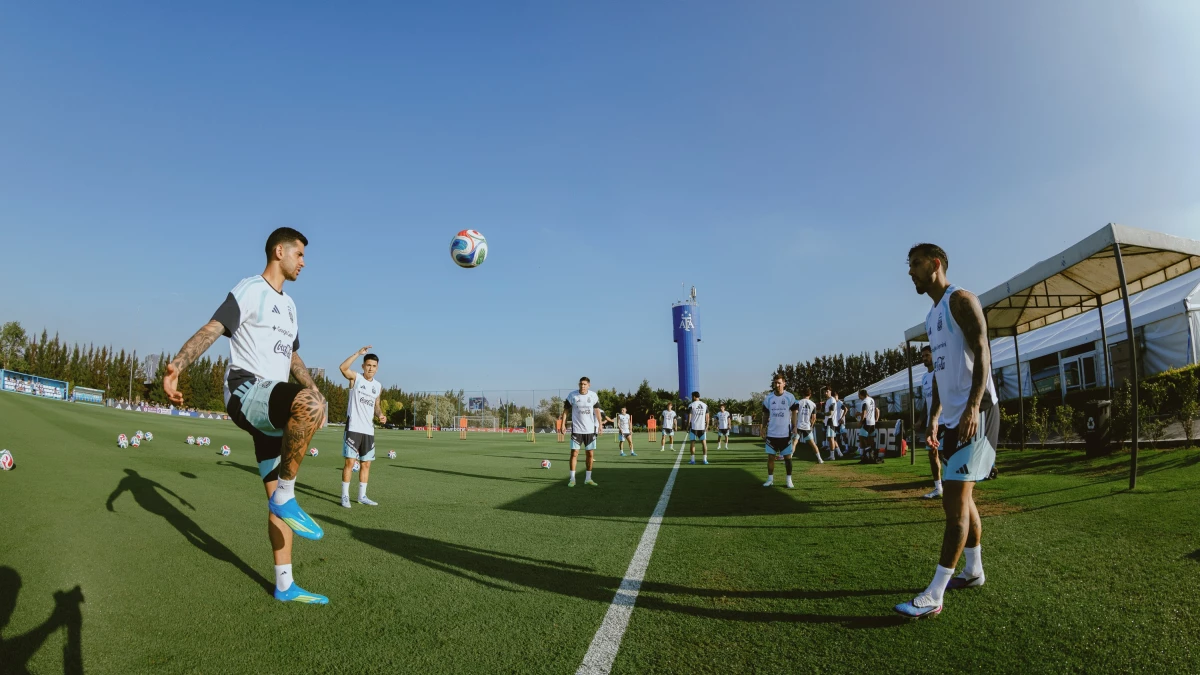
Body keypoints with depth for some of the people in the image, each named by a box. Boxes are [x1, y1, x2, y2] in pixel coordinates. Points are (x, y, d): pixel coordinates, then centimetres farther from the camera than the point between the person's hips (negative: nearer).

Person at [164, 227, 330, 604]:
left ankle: (285, 586, 18)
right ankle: (285, 496, -22)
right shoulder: (250, 290, -3)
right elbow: (211, 330, -17)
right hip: (246, 391, -8)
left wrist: (315, 394, 28)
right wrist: (177, 365, -34)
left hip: (273, 405, 9)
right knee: (309, 403, -39)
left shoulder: (288, 305, 22)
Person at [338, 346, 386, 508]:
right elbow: (343, 367, -23)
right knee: (350, 462, -4)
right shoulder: (355, 378, -2)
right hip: (353, 428, -5)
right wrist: (358, 353, -28)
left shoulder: (378, 386, 12)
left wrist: (380, 415, 3)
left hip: (369, 430, 5)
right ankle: (345, 496, 6)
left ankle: (362, 496, 20)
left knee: (366, 464, 10)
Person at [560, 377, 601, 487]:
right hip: (576, 429, -2)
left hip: (590, 429, 2)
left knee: (590, 454, 6)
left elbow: (597, 410, 8)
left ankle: (588, 479, 17)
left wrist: (600, 424, 1)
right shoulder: (572, 395, -6)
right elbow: (566, 410, -1)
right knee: (574, 453, -5)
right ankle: (572, 479, 3)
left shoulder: (593, 395, 0)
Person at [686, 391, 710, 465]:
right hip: (702, 427, 3)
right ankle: (705, 460, 6)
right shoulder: (705, 405, 7)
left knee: (693, 443, 4)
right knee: (704, 443, 8)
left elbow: (689, 417, -7)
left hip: (693, 427, -3)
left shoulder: (691, 405, -5)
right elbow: (707, 417, 7)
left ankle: (693, 460, 3)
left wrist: (688, 426, 0)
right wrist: (707, 426, 14)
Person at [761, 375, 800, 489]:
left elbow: (794, 413, 1)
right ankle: (770, 479, 15)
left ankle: (789, 480, 14)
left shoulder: (790, 397, -5)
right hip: (771, 433, 2)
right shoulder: (768, 398, 2)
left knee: (787, 457, 4)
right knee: (770, 456, 6)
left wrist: (794, 427, -7)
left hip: (785, 433, -2)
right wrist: (764, 428, 4)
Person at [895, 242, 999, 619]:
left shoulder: (960, 300, -7)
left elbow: (981, 352, -18)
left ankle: (934, 596, -11)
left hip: (975, 413, -10)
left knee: (956, 499, -12)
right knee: (958, 498, 16)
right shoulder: (931, 316, 20)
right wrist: (934, 416, 18)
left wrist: (973, 407, -28)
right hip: (954, 416, 10)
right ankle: (973, 571, 31)